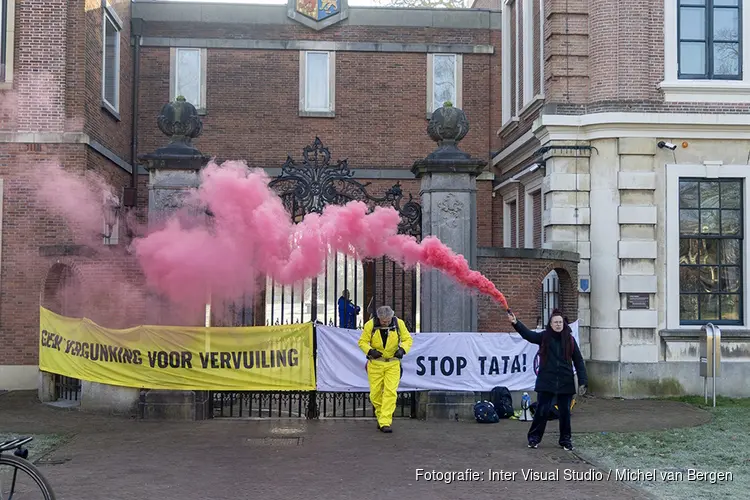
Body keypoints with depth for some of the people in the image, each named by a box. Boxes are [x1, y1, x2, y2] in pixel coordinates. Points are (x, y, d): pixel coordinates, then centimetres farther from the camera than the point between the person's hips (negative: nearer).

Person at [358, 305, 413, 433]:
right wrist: (370, 351, -23)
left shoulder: (399, 323, -8)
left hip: (393, 364, 0)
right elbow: (362, 342, -4)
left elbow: (408, 339, 0)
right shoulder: (370, 325, -11)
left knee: (390, 392, -11)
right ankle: (381, 416, 27)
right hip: (375, 364, 0)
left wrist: (402, 349, -19)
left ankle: (385, 423, -10)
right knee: (375, 393, 4)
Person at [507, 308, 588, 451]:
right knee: (542, 410, 0)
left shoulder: (570, 339, 1)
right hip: (546, 381, -1)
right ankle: (534, 438, 16)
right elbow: (528, 334, -18)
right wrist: (515, 322, -35)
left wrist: (582, 381, -2)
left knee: (565, 412, 9)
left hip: (565, 383, 1)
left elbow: (578, 361, 3)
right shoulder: (544, 337, -1)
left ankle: (565, 440, 24)